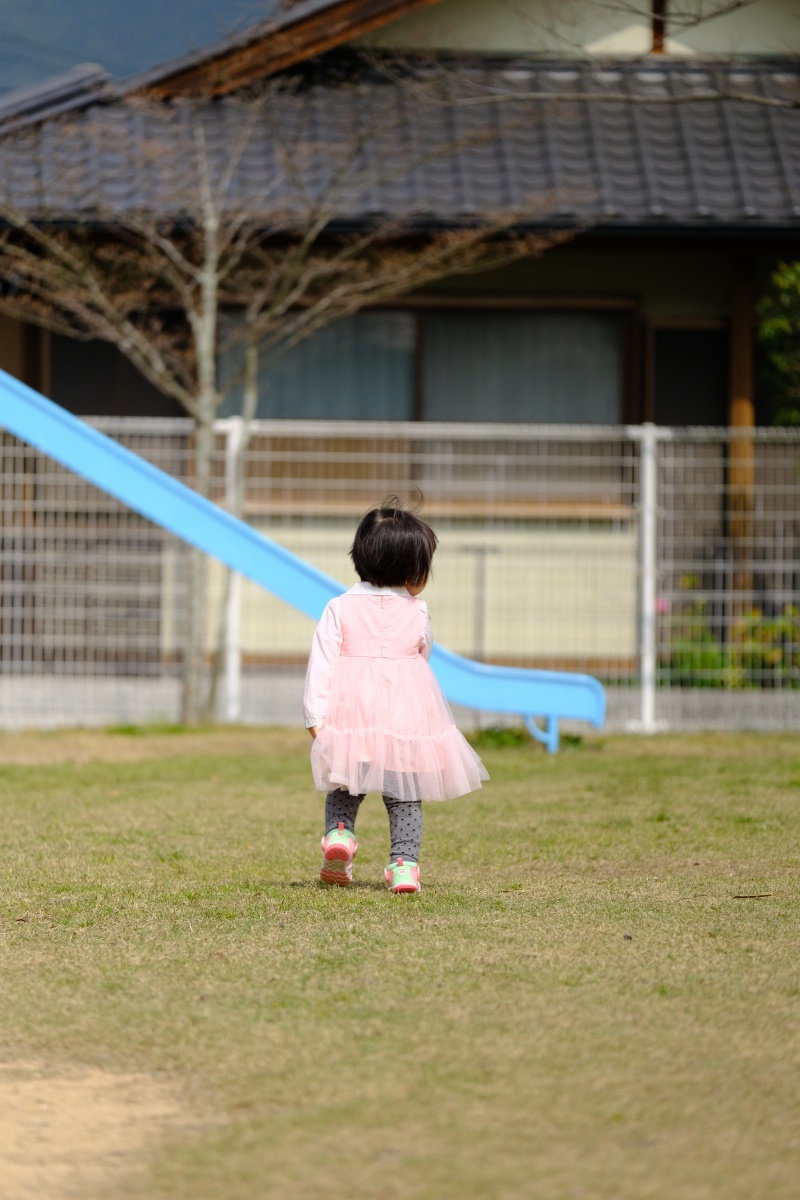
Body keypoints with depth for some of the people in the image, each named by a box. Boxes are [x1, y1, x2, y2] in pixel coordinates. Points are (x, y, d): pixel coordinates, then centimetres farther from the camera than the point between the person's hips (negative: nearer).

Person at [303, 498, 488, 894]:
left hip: (351, 710, 0)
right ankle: (404, 864, -1)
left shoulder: (340, 609, -1)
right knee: (404, 795, 9)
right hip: (406, 715, 0)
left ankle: (339, 831, -6)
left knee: (344, 789, 19)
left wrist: (316, 718, -5)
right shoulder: (416, 612, -2)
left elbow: (322, 665, -6)